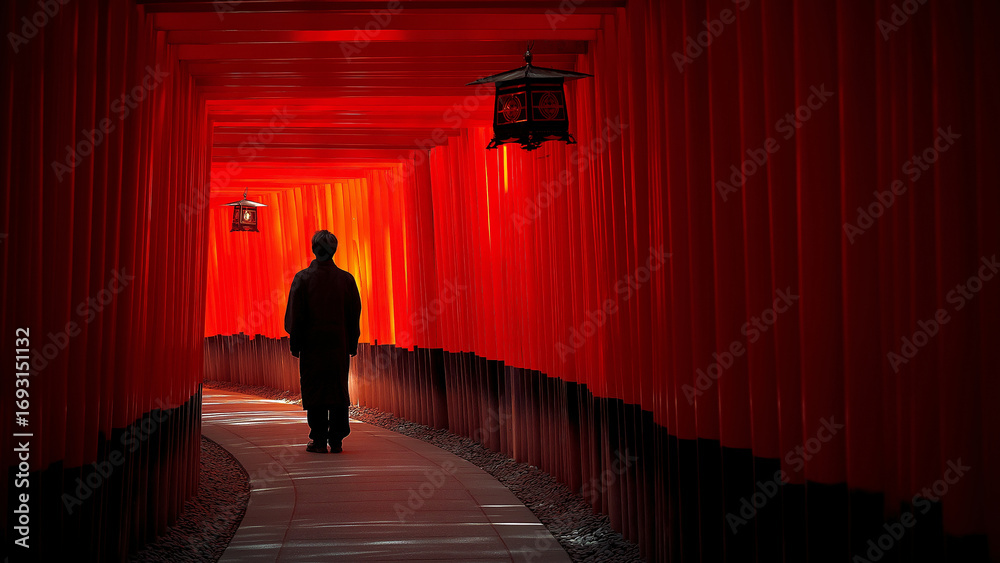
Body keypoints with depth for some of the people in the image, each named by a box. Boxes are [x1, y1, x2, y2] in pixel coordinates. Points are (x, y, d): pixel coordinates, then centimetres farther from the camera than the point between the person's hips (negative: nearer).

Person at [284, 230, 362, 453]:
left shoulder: (303, 278, -5)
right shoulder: (346, 278, 0)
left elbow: (295, 315, -3)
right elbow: (355, 315, 4)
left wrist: (295, 344, 4)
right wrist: (352, 344, 11)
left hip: (312, 345, -2)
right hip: (339, 346, 2)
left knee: (314, 391, 4)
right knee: (339, 390, 7)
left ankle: (319, 440, 2)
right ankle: (336, 441, 7)